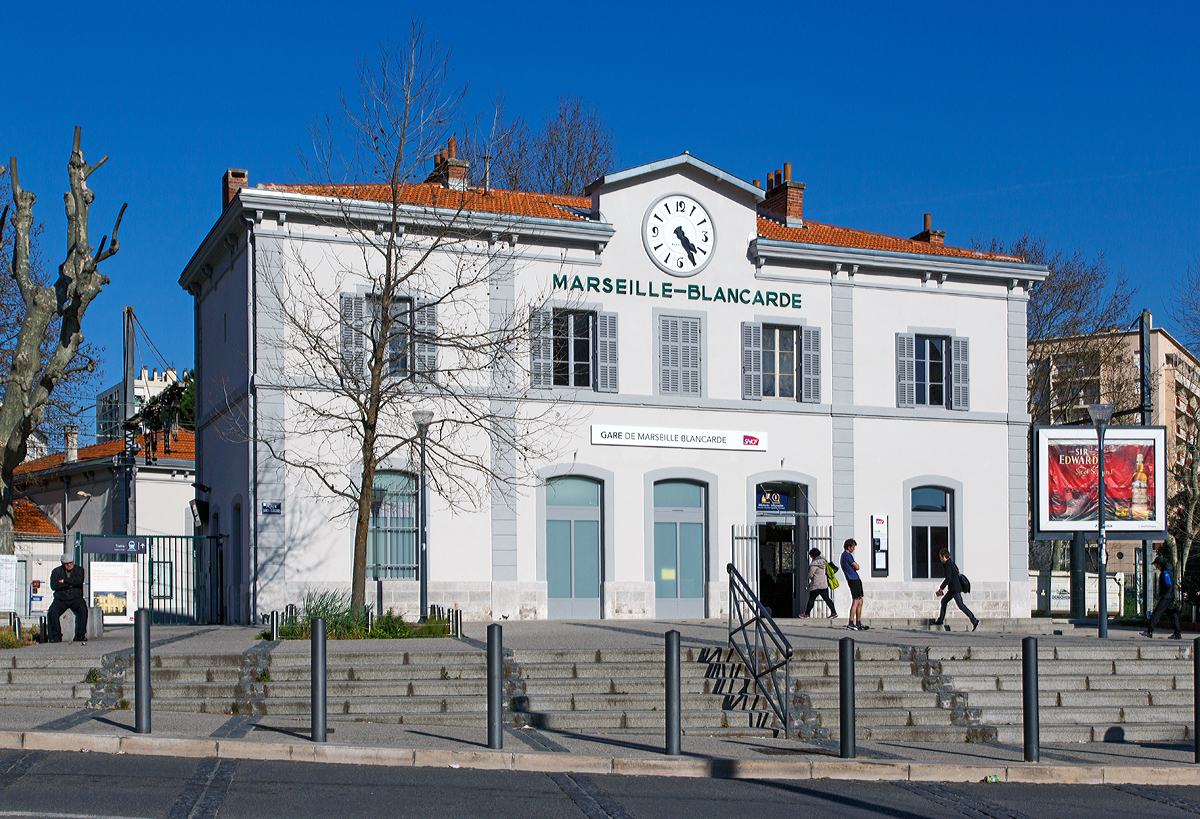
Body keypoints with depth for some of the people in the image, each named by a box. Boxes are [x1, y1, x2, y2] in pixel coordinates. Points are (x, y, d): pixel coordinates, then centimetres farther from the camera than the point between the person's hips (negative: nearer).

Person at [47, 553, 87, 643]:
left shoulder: (79, 570, 9)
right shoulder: (56, 571, 8)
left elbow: (79, 581, -11)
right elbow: (53, 585, -8)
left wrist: (64, 581, -9)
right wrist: (70, 584, -10)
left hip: (75, 598, 0)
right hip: (60, 599, 0)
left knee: (83, 608, -31)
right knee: (52, 611, -28)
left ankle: (80, 635, -26)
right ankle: (56, 636, -16)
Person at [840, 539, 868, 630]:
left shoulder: (844, 555, 22)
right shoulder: (846, 554, -10)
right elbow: (857, 567, -12)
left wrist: (854, 567, 0)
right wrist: (855, 566, 9)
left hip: (856, 579, 10)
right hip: (853, 580, -10)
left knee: (860, 601, 12)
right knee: (856, 601, -11)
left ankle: (858, 623, 15)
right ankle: (851, 623, -12)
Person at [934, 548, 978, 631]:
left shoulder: (947, 565, -16)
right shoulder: (951, 563, 13)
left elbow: (948, 578, -22)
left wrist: (941, 588, -17)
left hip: (955, 589, -10)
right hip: (952, 589, 10)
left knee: (961, 605, -9)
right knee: (944, 601, 14)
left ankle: (974, 621, -8)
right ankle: (940, 620, 18)